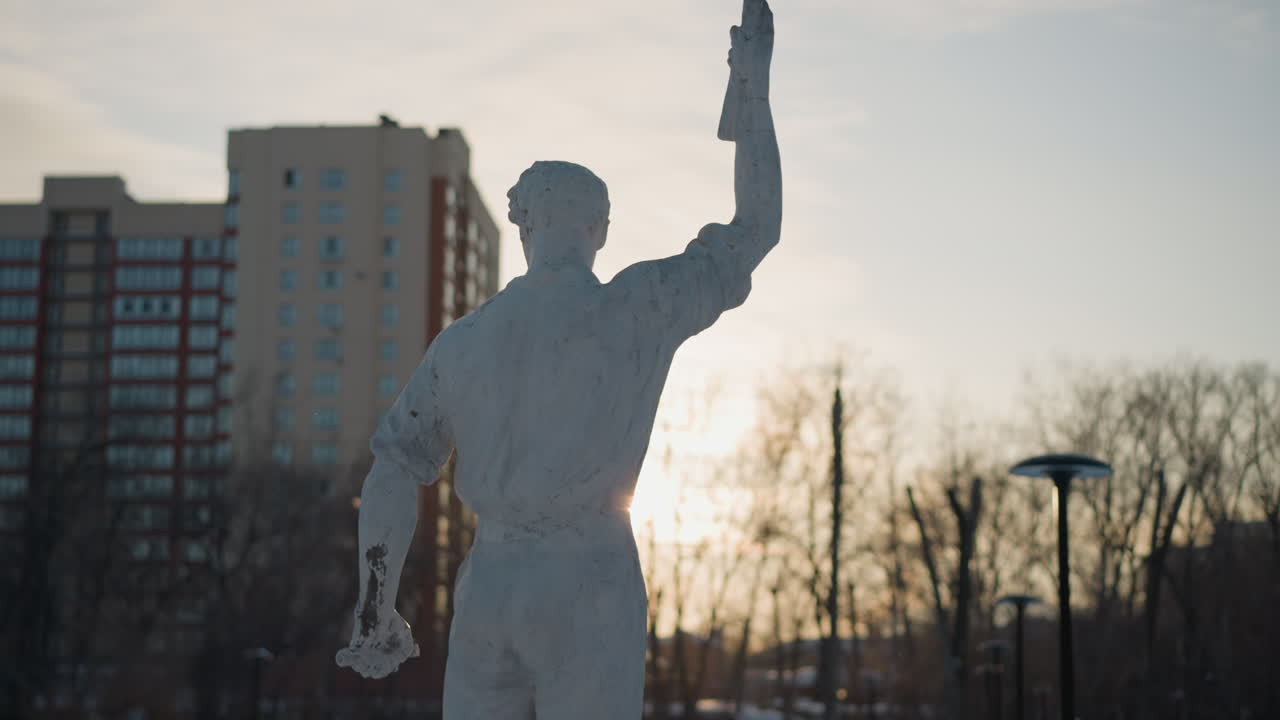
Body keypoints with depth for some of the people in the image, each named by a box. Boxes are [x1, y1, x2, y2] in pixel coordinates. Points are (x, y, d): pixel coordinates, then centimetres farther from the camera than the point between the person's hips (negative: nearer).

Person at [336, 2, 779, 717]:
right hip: (589, 583, -4)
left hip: (487, 584, 4)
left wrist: (376, 611, 14)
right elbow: (757, 231, 8)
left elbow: (392, 476, 7)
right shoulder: (640, 308, -1)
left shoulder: (462, 340, 10)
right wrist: (753, 87, 16)